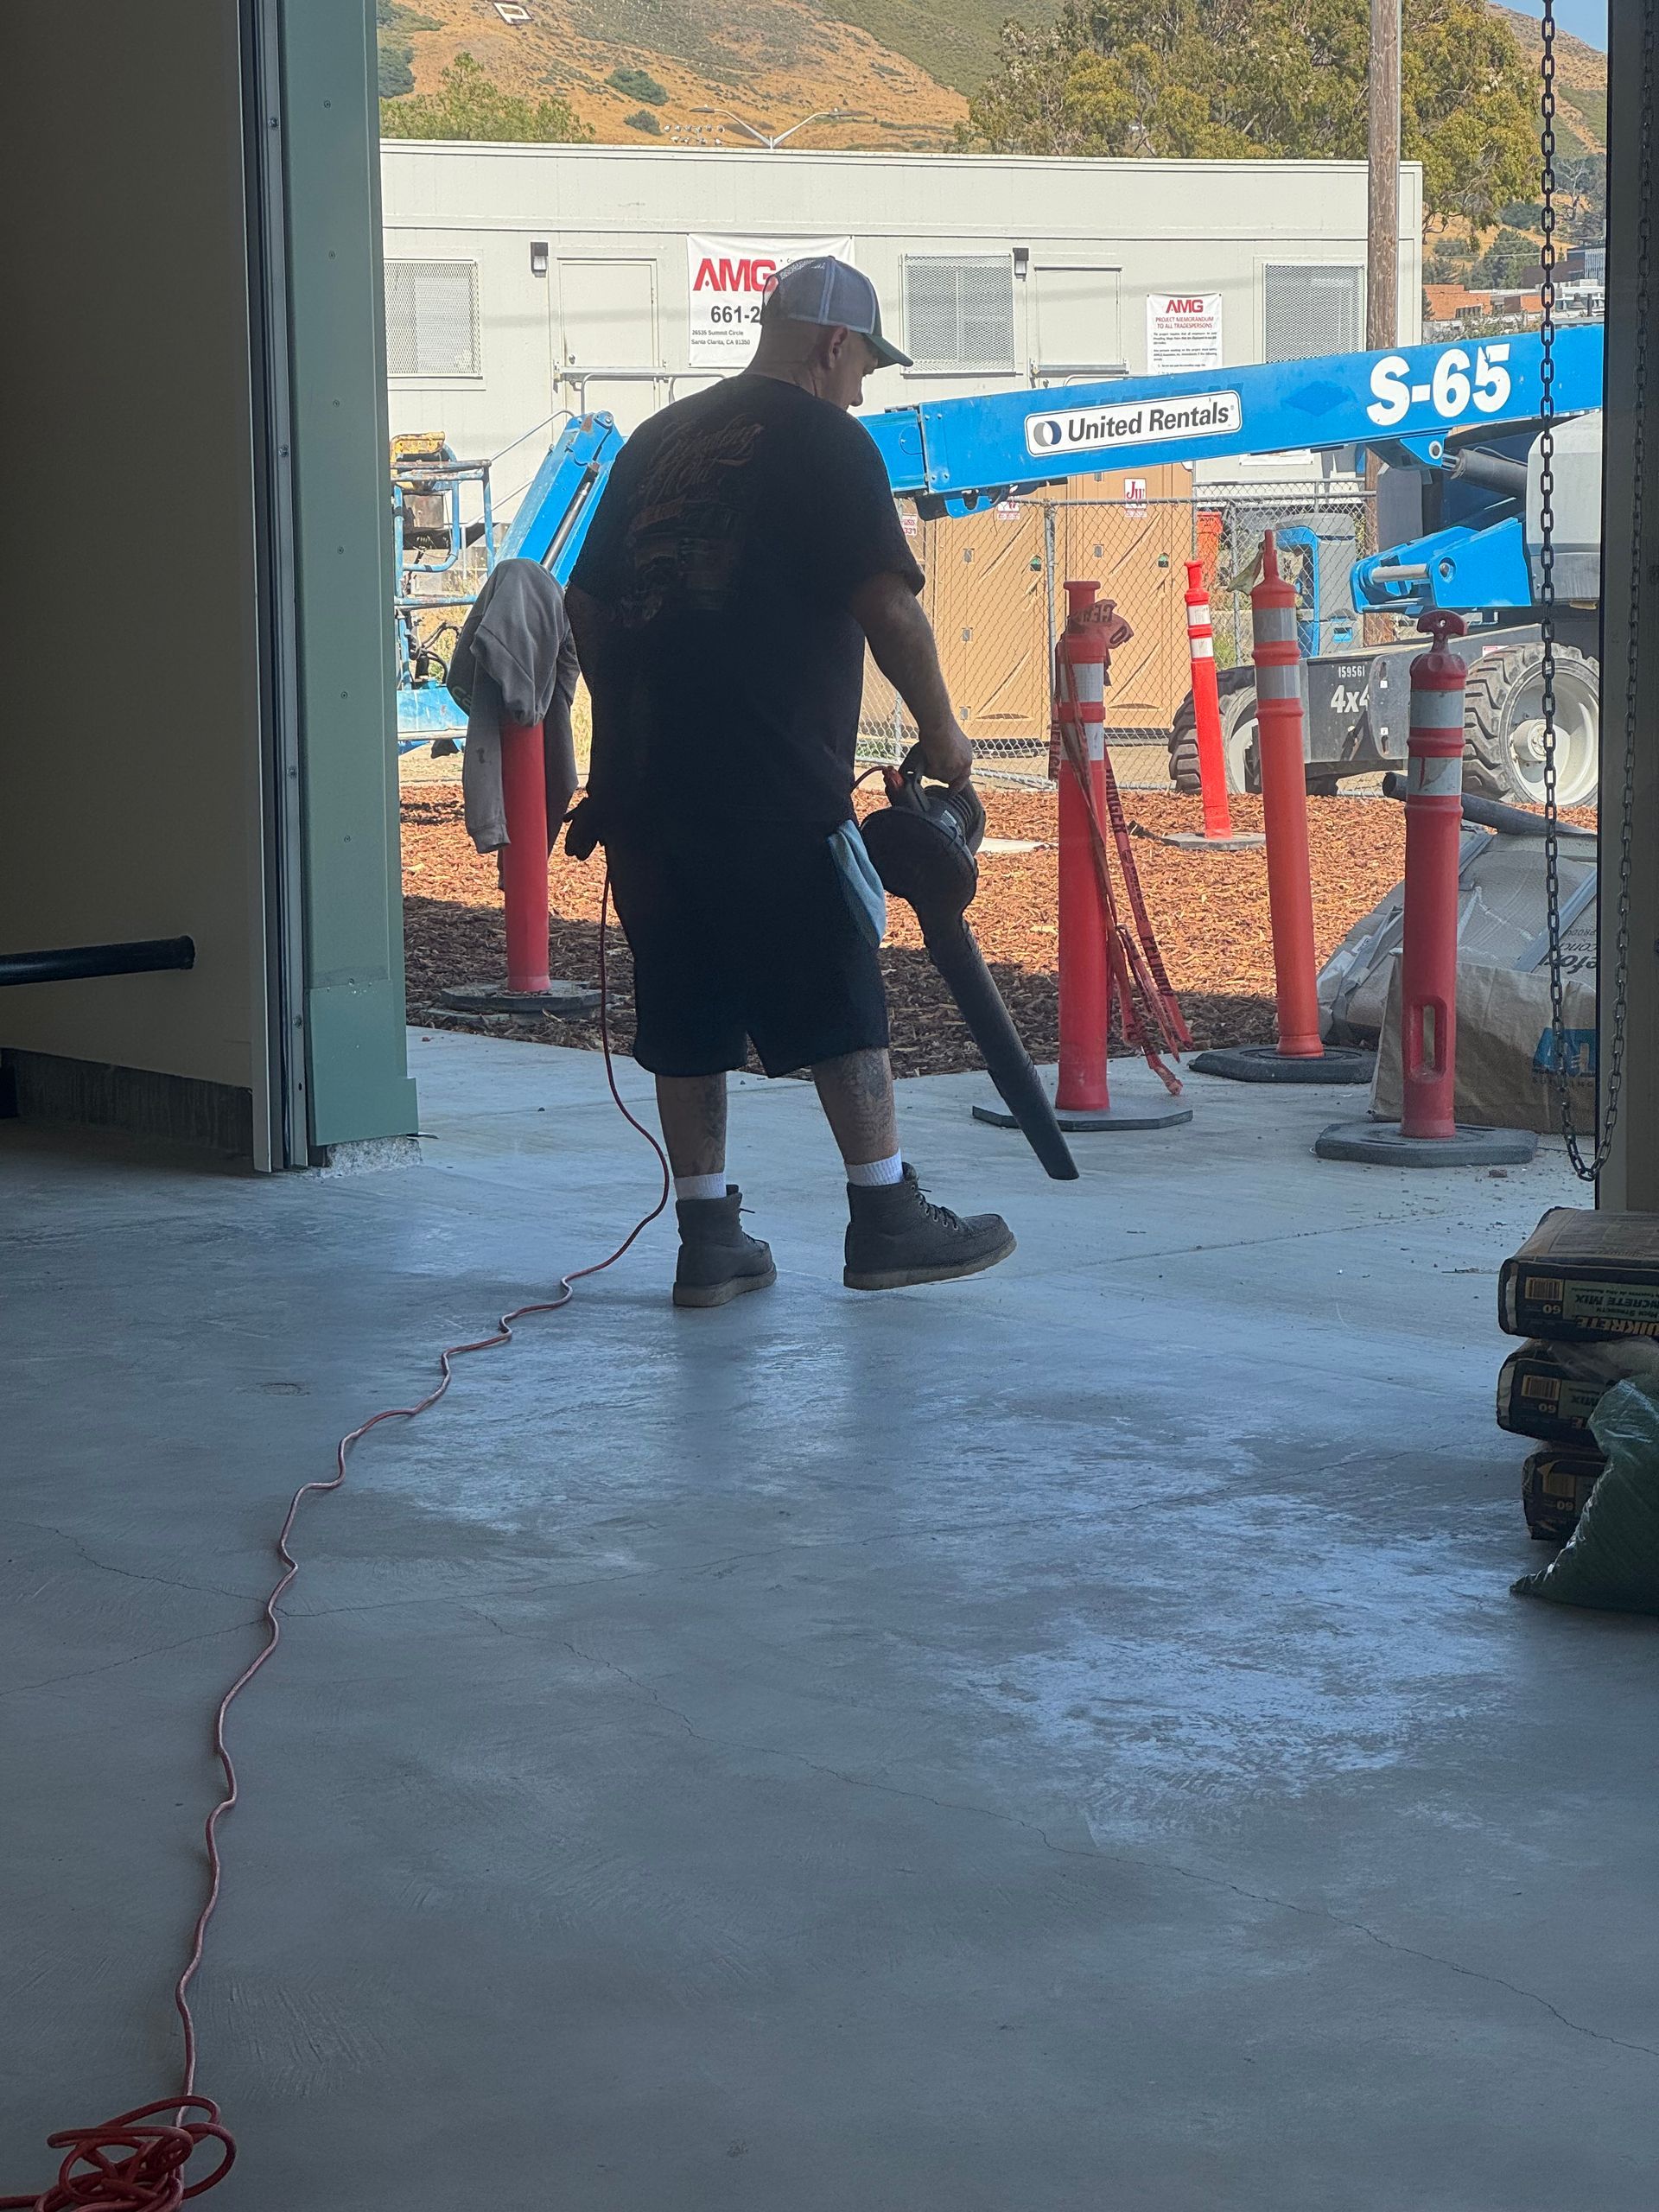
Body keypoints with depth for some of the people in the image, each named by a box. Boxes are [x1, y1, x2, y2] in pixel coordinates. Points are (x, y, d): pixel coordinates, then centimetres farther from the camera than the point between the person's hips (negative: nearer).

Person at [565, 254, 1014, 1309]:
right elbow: (887, 604, -11)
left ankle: (709, 1240, 11)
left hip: (647, 781, 7)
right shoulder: (824, 441, -3)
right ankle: (888, 1219, 7)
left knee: (687, 1017, 8)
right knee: (841, 1003, 2)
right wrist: (941, 729, 0)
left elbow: (590, 607, 20)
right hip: (772, 786, -7)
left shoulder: (658, 441, 18)